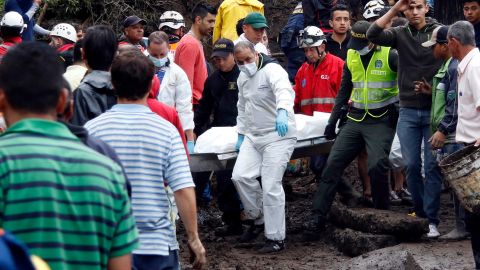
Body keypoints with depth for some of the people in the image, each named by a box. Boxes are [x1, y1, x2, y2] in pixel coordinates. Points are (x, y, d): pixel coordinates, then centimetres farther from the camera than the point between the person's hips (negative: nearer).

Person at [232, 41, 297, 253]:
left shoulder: (272, 70, -17)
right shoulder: (242, 78, 11)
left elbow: (284, 90, -37)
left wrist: (282, 111, -56)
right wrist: (241, 134, 17)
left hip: (279, 135, -8)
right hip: (254, 136, 8)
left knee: (271, 186, -10)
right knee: (240, 176, -4)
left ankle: (276, 239, 0)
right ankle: (258, 219, 19)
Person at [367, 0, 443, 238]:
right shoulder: (400, 34, 4)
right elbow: (373, 35, -11)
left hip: (434, 110, -2)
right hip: (408, 111, 2)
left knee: (432, 166, -2)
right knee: (411, 165, 4)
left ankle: (431, 219, 3)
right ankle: (420, 212, 19)